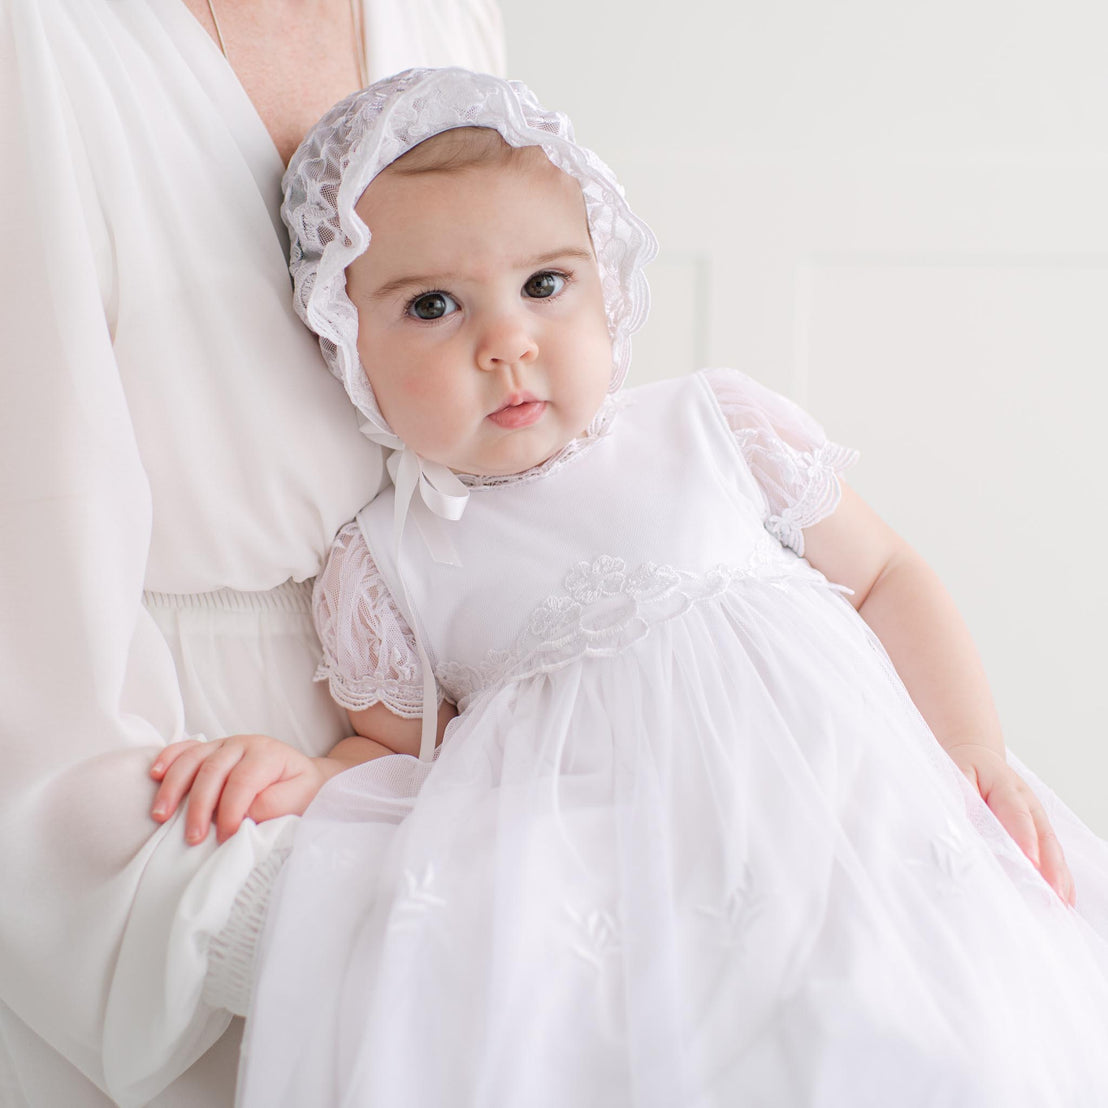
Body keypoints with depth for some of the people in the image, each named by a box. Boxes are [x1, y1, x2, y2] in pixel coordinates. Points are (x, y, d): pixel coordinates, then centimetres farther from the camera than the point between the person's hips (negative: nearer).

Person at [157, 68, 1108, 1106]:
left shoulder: (718, 427, 5)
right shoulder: (385, 568, 4)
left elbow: (882, 577, 11)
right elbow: (404, 751, 13)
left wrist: (976, 750, 1)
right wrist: (308, 778, -8)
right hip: (600, 905, 0)